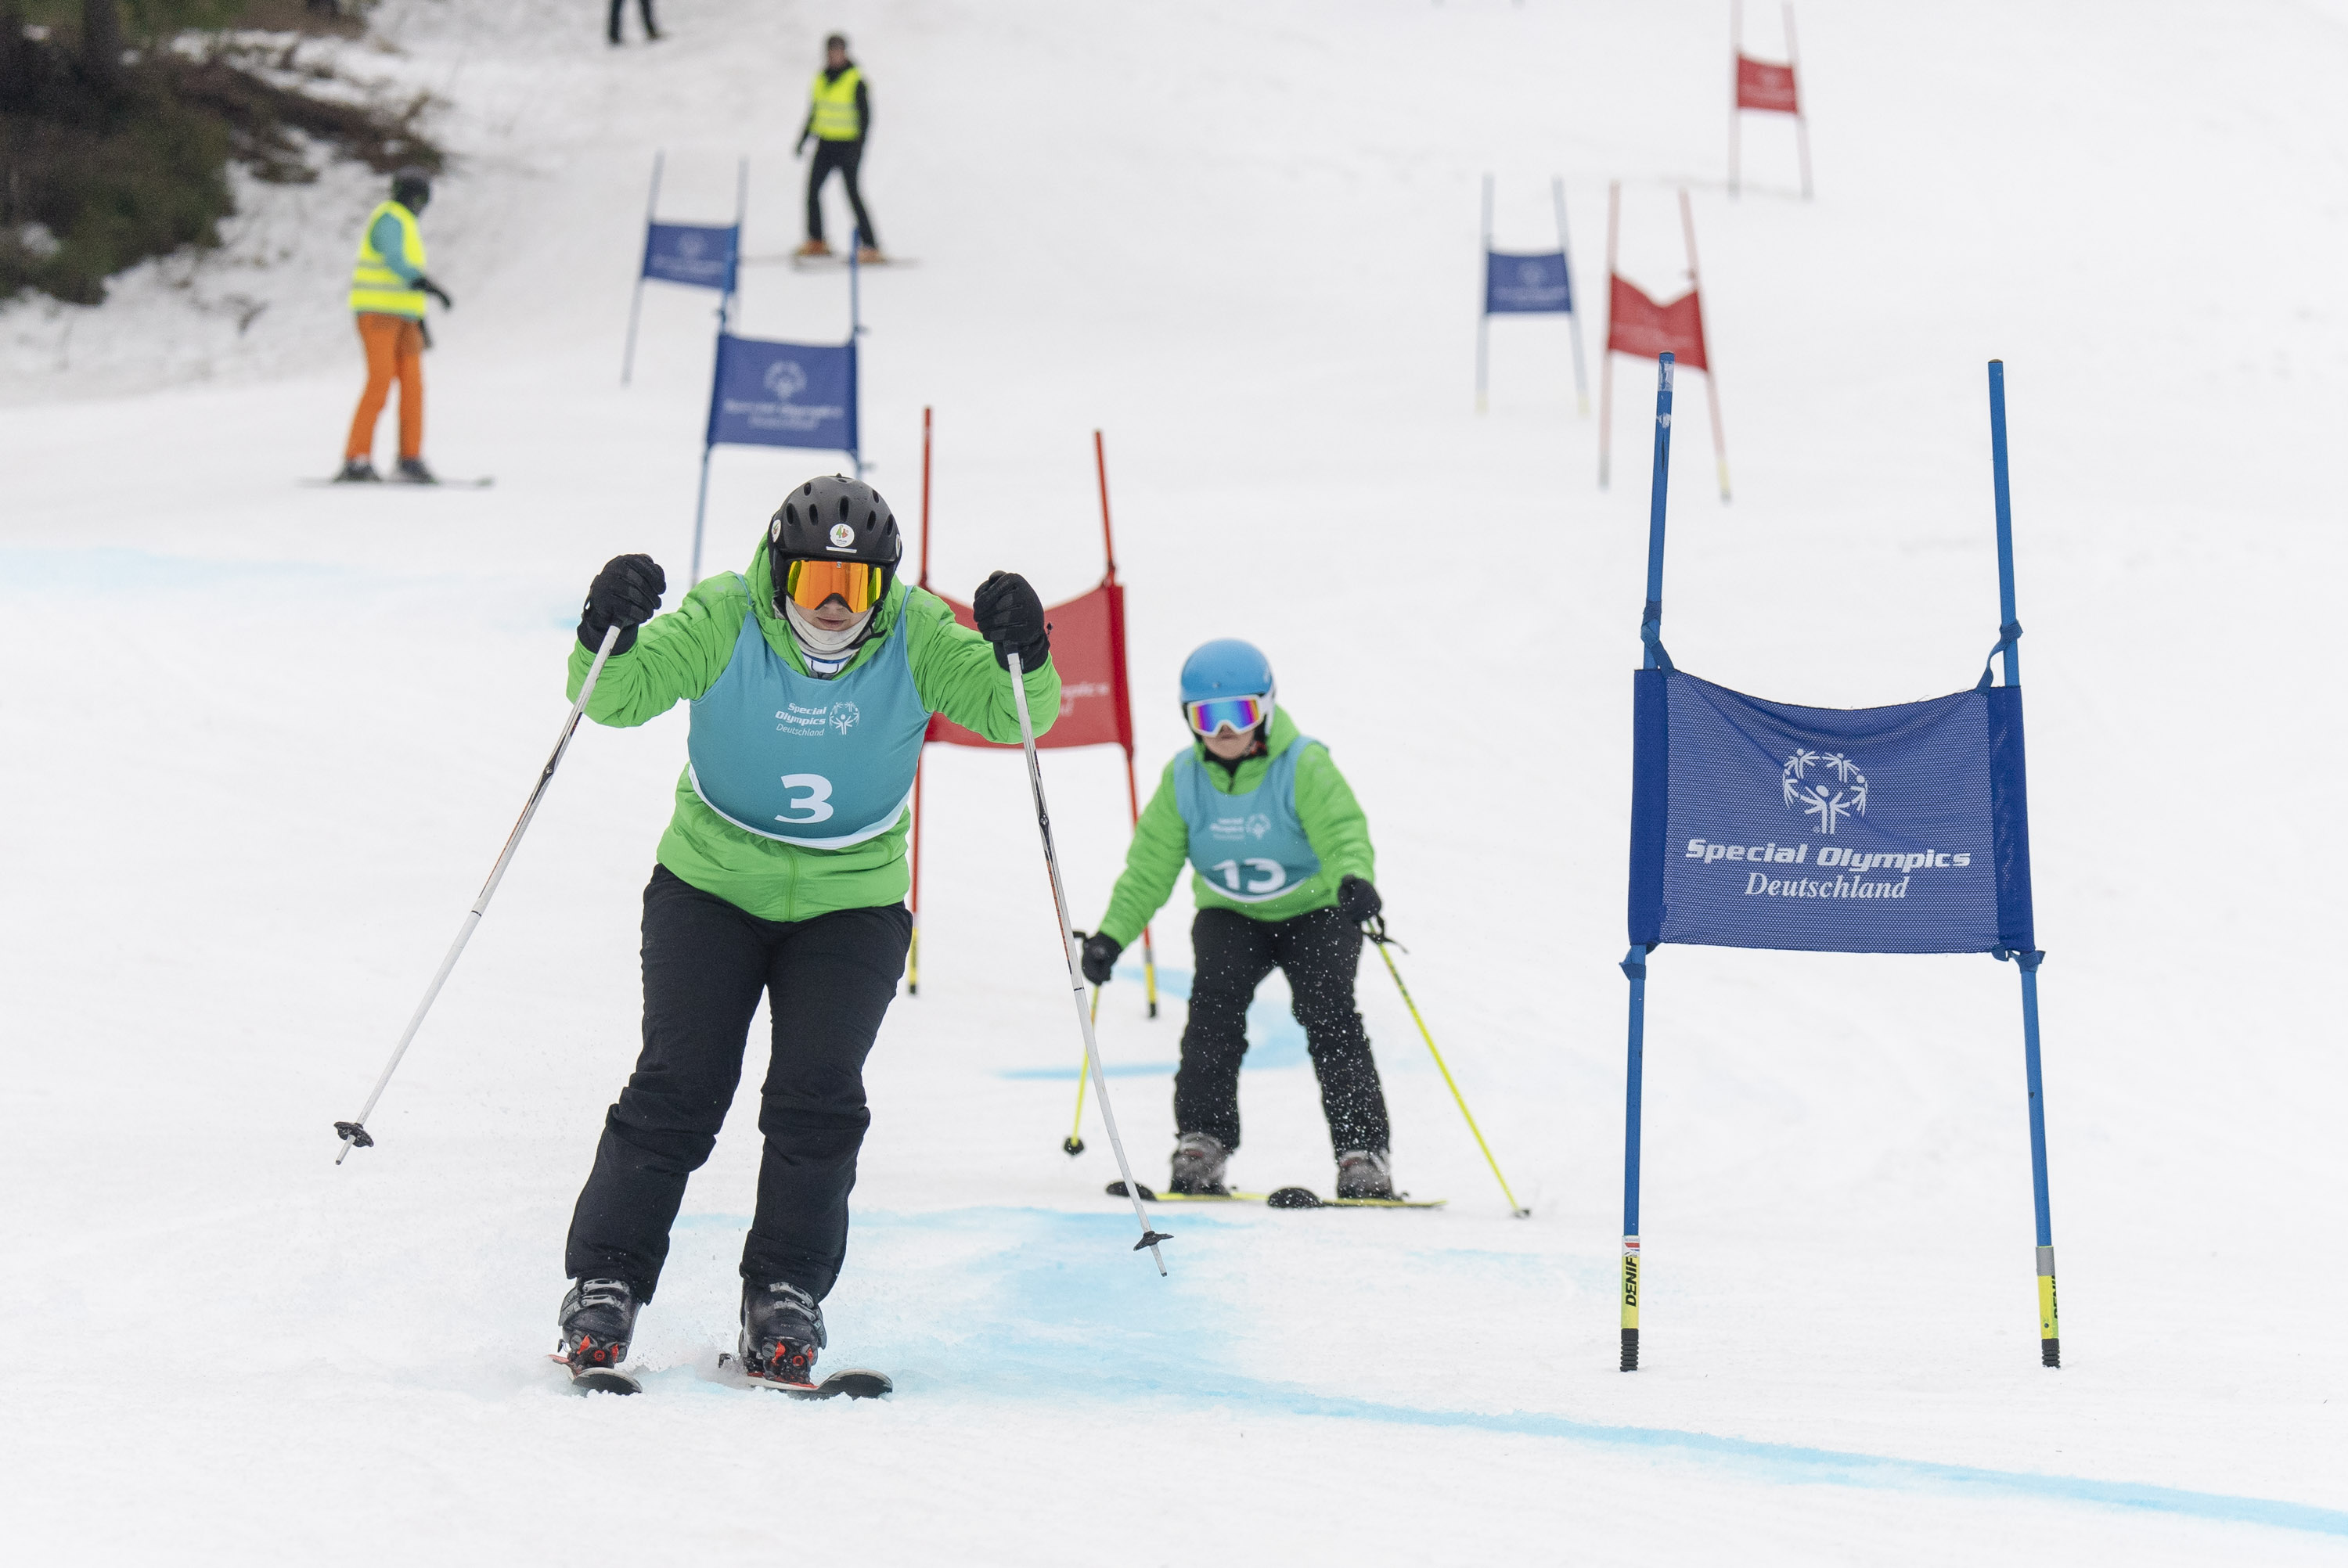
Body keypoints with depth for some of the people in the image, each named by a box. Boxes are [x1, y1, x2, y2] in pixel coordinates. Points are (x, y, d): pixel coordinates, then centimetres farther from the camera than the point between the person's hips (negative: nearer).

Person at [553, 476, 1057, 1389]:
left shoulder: (915, 637, -11)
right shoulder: (724, 622, -15)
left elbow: (1011, 712, -14)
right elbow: (619, 697, -18)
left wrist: (1023, 657, -35)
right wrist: (608, 636, -39)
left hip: (852, 904, 1)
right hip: (712, 888, -1)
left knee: (818, 1098, -9)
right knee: (677, 1090, -7)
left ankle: (785, 1296, 3)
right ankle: (603, 1285, 2)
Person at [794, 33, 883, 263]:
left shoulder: (856, 81, -10)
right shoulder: (821, 79, 10)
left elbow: (865, 116, -10)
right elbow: (814, 112, 20)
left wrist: (859, 148, -17)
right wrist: (803, 139, 17)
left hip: (847, 145, -7)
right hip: (825, 144, 7)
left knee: (853, 192, -10)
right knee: (813, 188, 2)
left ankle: (871, 246, -8)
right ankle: (817, 241, 12)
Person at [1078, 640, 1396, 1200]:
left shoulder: (1304, 767, -18)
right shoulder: (1183, 780, -7)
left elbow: (1343, 832, -31)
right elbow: (1150, 866, -5)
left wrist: (1355, 880, -54)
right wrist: (1111, 934, -17)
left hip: (1315, 911, -3)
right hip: (1230, 917, 3)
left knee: (1326, 1008, -22)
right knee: (1215, 997, -23)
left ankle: (1363, 1151, -18)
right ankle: (1201, 1142, -18)